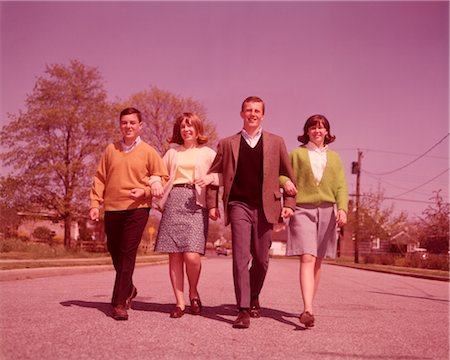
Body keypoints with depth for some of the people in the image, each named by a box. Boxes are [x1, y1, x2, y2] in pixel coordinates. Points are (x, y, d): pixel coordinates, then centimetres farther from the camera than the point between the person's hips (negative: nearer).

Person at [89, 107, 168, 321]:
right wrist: (95, 203, 2)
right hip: (112, 207, 4)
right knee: (114, 251, 13)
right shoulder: (111, 150, 10)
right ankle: (128, 289, 36)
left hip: (136, 208, -4)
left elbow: (162, 177, 3)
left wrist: (145, 191, -12)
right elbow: (100, 178, 10)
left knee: (127, 254, -9)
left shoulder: (148, 152, 2)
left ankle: (119, 303, -6)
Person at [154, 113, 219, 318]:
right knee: (175, 255, -2)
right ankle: (179, 302, 6)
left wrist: (211, 178, -14)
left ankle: (193, 292, 11)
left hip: (196, 203, -3)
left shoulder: (208, 153, 14)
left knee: (192, 255, -15)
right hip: (173, 202, 3)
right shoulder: (172, 153, 20)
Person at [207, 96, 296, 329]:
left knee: (261, 259, 7)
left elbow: (288, 175, 11)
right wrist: (212, 204, 6)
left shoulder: (276, 143, 9)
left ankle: (253, 298, 32)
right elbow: (213, 174, 13)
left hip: (265, 207, 1)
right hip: (239, 205, -1)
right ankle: (243, 310, -7)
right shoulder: (227, 144, 8)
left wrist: (289, 203, 1)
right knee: (241, 258, -10)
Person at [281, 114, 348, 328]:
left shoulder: (334, 158, 17)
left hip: (327, 211, 3)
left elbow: (341, 187, 9)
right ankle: (308, 310, -26)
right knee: (307, 259, -16)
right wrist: (285, 182, -9)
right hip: (303, 210, -3)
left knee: (317, 262, 7)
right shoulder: (297, 154, 12)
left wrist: (342, 209, -8)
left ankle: (309, 306, 18)